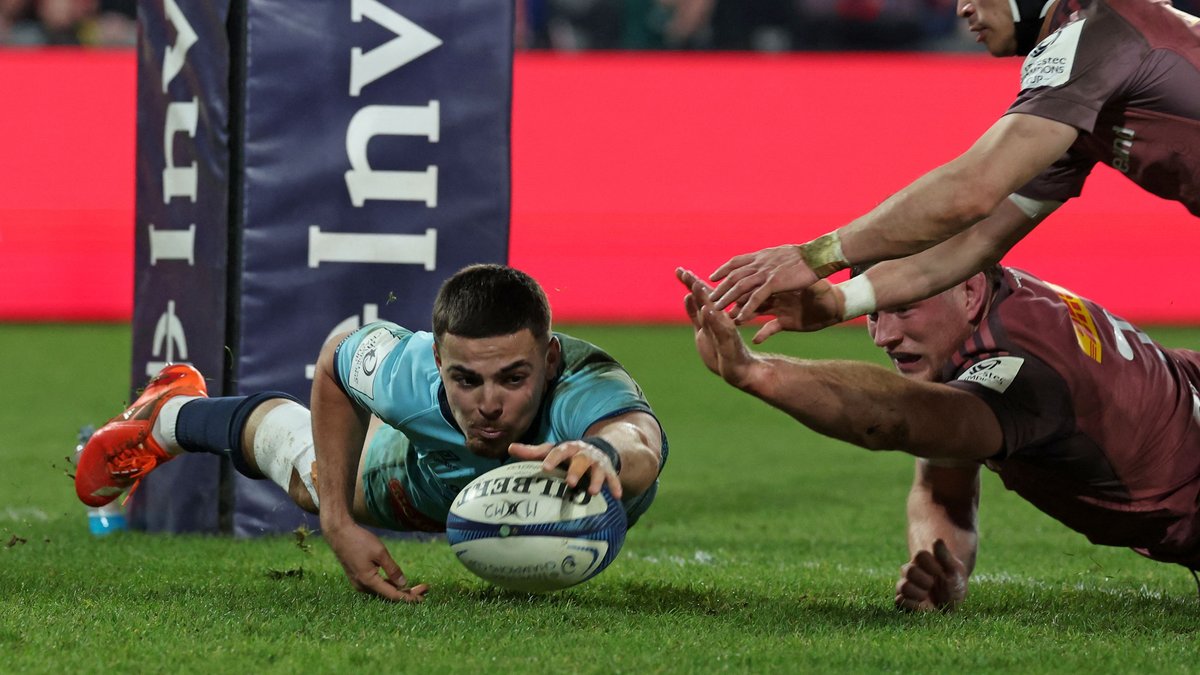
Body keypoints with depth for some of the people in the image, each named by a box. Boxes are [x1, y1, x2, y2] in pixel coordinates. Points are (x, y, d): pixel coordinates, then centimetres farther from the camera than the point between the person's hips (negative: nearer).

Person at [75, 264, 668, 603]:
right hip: (431, 472, 0)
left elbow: (639, 447, -78)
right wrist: (338, 523, -27)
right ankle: (173, 414, 60)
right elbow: (334, 362, -18)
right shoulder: (409, 373, -43)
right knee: (315, 476, 29)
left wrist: (603, 452, -102)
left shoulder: (588, 389, -54)